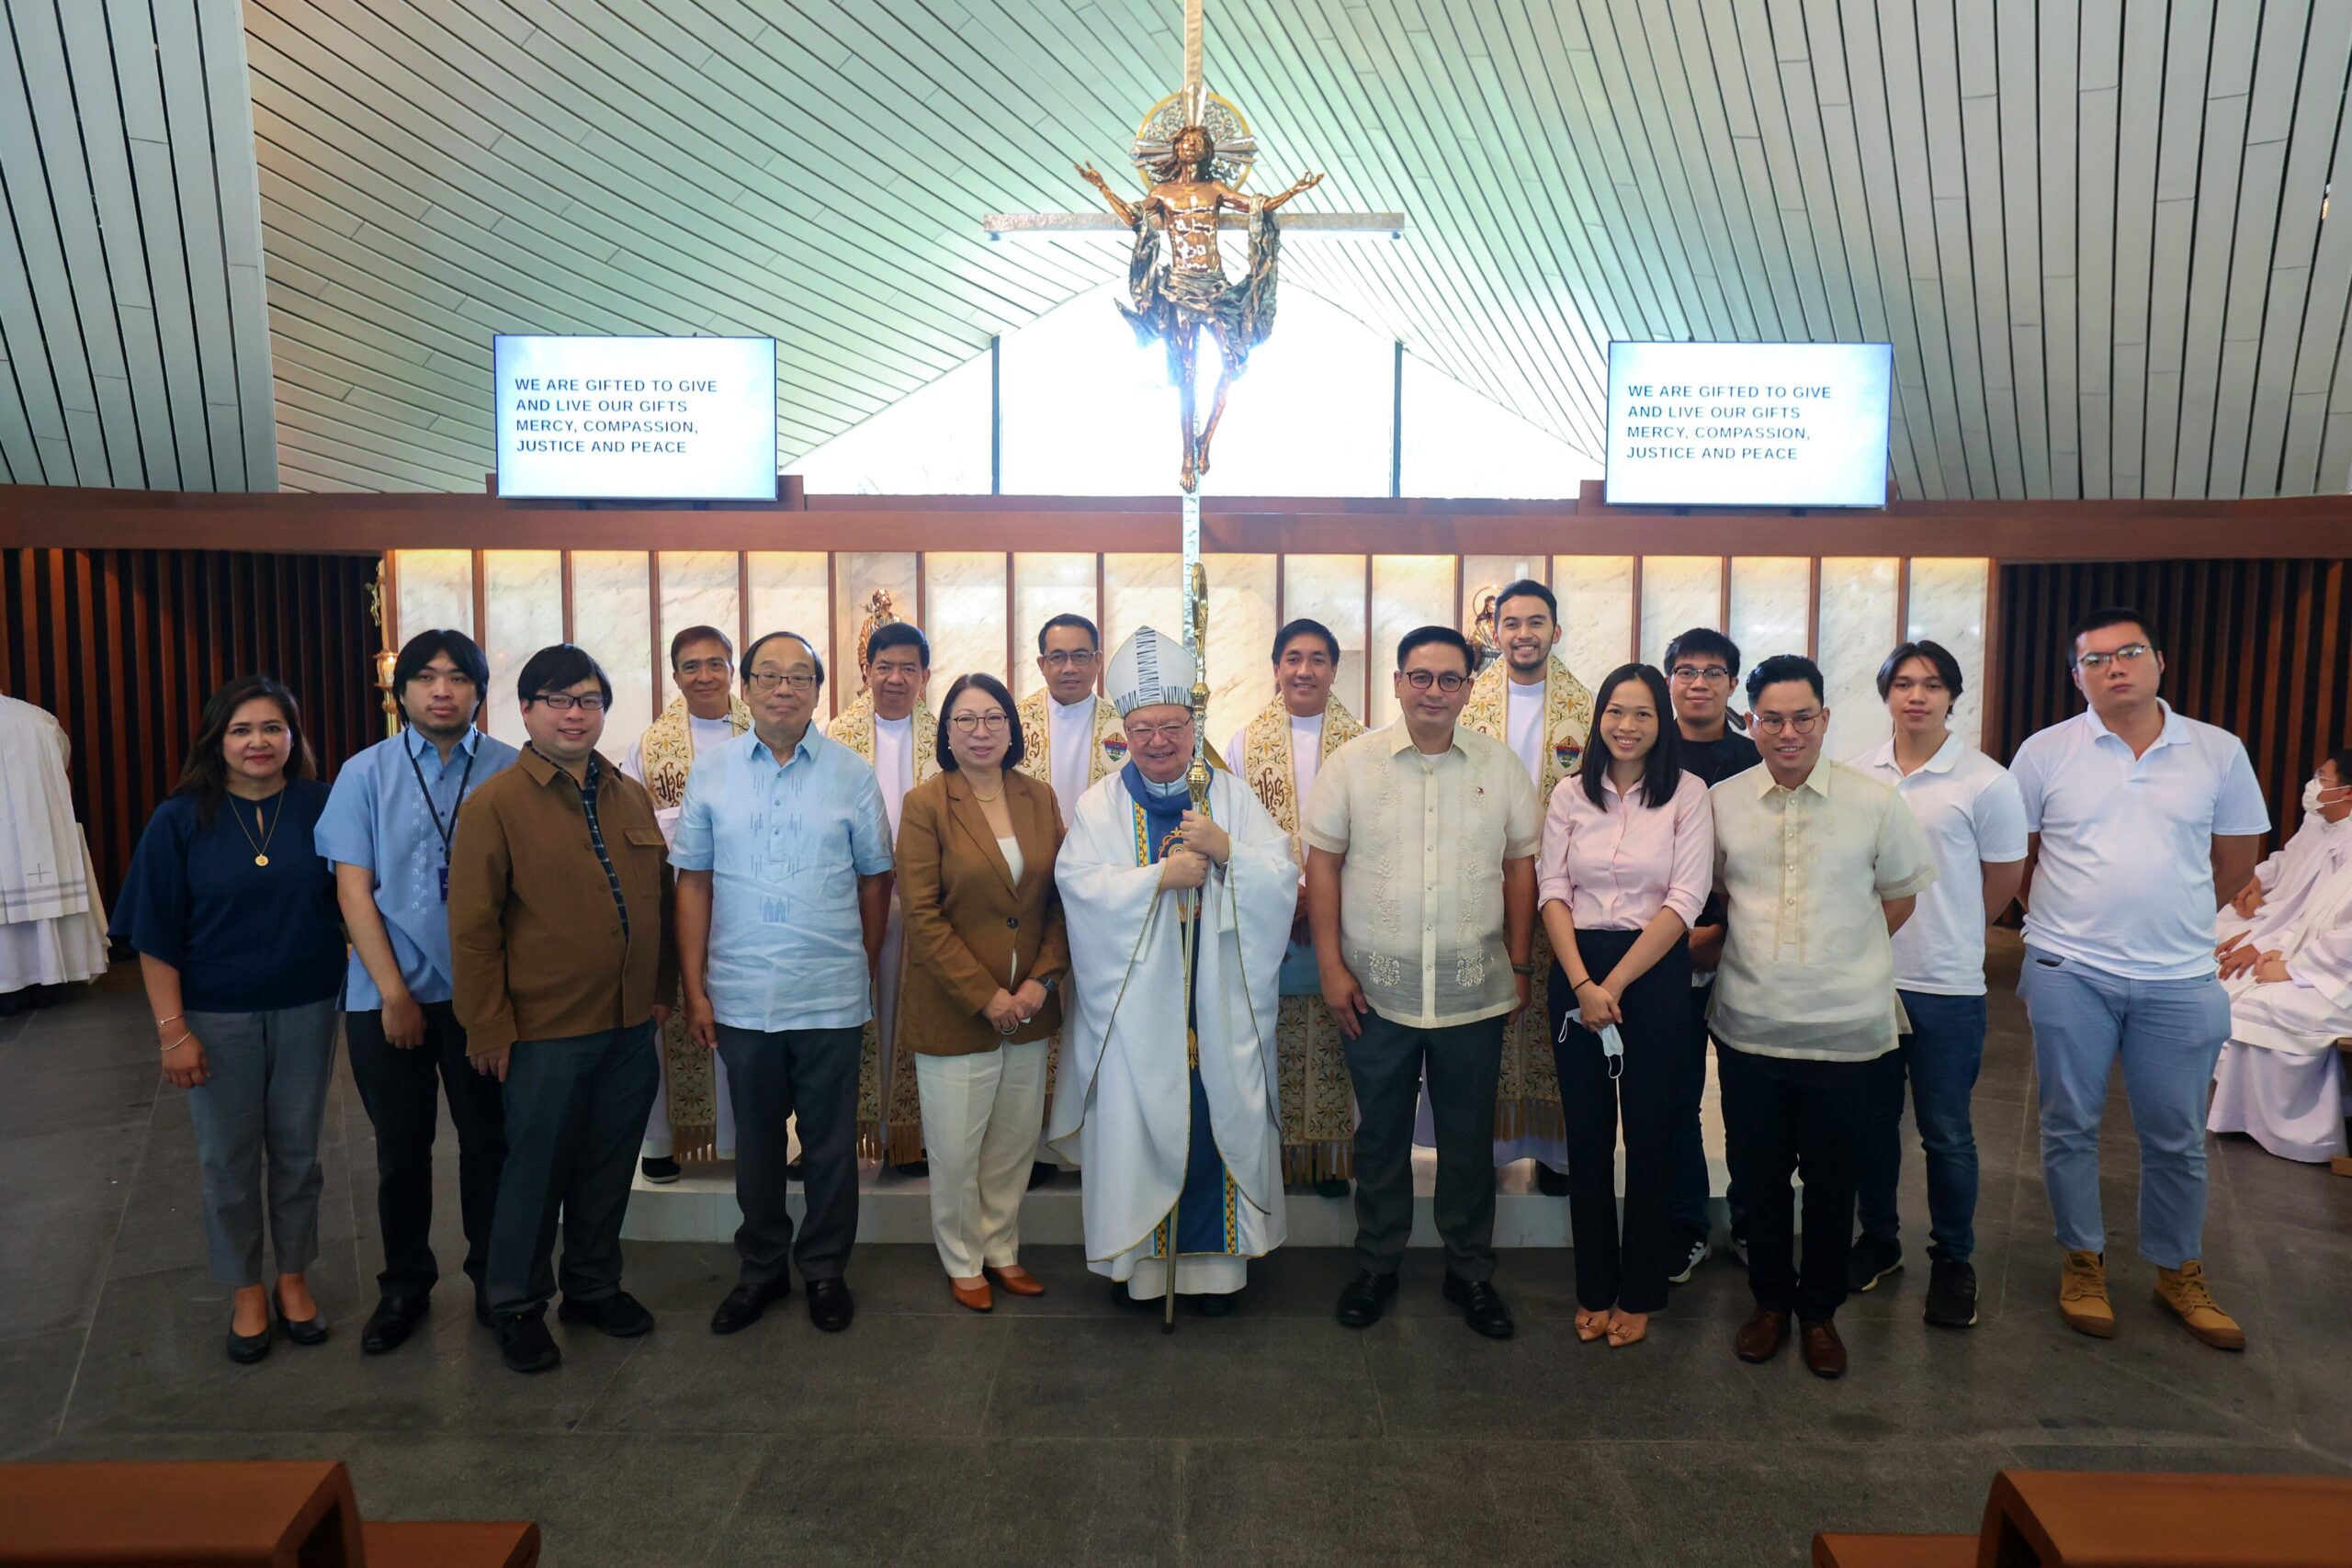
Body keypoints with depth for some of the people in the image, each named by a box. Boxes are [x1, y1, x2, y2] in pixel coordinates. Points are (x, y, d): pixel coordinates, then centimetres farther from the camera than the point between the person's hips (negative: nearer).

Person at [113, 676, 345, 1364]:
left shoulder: (321, 808, -4)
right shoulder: (181, 819, -5)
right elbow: (156, 934, -4)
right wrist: (173, 1029, -8)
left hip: (306, 1008, 0)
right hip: (217, 1017, 0)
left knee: (297, 1149, 12)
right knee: (228, 1158, 11)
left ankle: (293, 1279, 30)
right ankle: (246, 1291, 29)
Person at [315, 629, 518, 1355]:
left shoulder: (511, 772, -3)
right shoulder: (365, 773, -1)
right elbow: (352, 888, -3)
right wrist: (395, 993, -8)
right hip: (387, 995, 1)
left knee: (489, 1142, 9)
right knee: (401, 1149, 13)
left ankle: (494, 1280, 27)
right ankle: (404, 1286, 31)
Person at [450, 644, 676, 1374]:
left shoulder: (631, 797, 9)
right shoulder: (494, 806, -8)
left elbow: (659, 900, 14)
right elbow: (474, 929, -9)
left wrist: (662, 989, 11)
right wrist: (489, 1030, -9)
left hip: (631, 1027, 5)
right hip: (545, 1032, -5)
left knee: (609, 1166, 16)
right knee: (536, 1171, 9)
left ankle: (594, 1287, 34)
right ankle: (517, 1306, 28)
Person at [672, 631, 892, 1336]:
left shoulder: (851, 773, -1)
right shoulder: (712, 772, 2)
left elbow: (874, 877, 5)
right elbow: (693, 882, 2)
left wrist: (865, 970, 8)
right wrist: (695, 988, -1)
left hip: (831, 998, -1)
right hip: (740, 997, 1)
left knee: (831, 1144, 11)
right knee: (756, 1142, 15)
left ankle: (825, 1269, 29)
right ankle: (761, 1269, 33)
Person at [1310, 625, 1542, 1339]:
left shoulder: (1501, 765, 2)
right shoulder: (1352, 763, -3)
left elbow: (1520, 866, 6)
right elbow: (1323, 863, -1)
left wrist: (1520, 966, 5)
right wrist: (1331, 966, -6)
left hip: (1475, 990, 1)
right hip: (1376, 990, -1)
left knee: (1469, 1139, 13)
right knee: (1379, 1135, 13)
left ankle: (1470, 1270, 30)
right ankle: (1375, 1265, 31)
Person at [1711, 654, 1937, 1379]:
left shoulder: (1875, 803, -5)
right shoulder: (1721, 803, 0)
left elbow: (1900, 894, 6)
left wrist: (1843, 955, 4)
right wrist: (1759, 949, 6)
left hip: (1848, 1031, -1)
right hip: (1749, 1028, 2)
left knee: (1832, 1183, 12)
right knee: (1757, 1177, 13)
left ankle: (1819, 1310, 32)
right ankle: (1770, 1301, 33)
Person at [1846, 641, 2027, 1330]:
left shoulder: (1985, 782, -6)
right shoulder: (1856, 773, 2)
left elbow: (2004, 878, 3)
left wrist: (1947, 937, 10)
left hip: (1946, 988, -3)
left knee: (1946, 1132, 7)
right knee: (1871, 1119, 14)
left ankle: (1952, 1259, 25)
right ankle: (1877, 1238, 31)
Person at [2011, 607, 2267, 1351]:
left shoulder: (2219, 752, 2)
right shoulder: (2044, 752, -3)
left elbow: (2235, 860, 10)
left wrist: (2169, 915, 9)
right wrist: (2068, 918, 4)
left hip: (2180, 980, 1)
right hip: (2069, 974, -1)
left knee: (2177, 1138, 12)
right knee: (2070, 1126, 9)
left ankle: (2178, 1271, 31)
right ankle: (2083, 1261, 26)